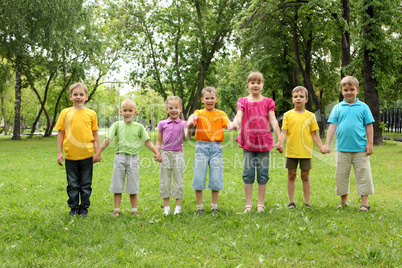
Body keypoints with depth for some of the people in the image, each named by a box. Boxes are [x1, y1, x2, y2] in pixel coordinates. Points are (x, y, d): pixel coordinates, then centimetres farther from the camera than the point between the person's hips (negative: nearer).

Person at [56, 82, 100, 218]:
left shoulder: (91, 113, 4)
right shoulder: (65, 113, 3)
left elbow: (95, 134, 8)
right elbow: (60, 133, 5)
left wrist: (97, 153, 5)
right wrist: (59, 152, 1)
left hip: (86, 155, 0)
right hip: (70, 156, 0)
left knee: (86, 185, 8)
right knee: (72, 185, 9)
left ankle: (84, 209, 20)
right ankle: (73, 208, 21)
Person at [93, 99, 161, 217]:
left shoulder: (138, 127, 4)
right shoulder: (117, 125, 3)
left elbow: (148, 142, 5)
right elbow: (107, 140, -1)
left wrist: (156, 152, -8)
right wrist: (98, 153, -7)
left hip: (133, 158, 0)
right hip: (120, 157, 0)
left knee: (133, 187, 4)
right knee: (117, 186, 4)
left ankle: (134, 210, 14)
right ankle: (116, 209, 13)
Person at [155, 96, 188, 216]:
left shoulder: (183, 124, 4)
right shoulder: (162, 124, 7)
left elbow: (187, 135, -14)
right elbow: (159, 141, 10)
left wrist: (189, 129, -33)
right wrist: (156, 152, -2)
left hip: (178, 153, -1)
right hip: (165, 154, 1)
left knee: (179, 181, 2)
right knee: (165, 181, 4)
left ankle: (178, 207, 10)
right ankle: (166, 207, 14)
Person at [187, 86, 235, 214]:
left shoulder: (220, 114, 9)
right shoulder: (199, 113, 6)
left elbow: (227, 122, -10)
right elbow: (193, 116, -17)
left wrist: (231, 125, -36)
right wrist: (190, 121, -43)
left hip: (216, 147, 1)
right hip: (201, 147, -1)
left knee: (216, 179, 3)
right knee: (199, 178, 0)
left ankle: (214, 207, 16)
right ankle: (199, 207, 13)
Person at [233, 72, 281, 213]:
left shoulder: (268, 102, 7)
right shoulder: (243, 101, 7)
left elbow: (273, 120, -1)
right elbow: (239, 115, -10)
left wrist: (279, 139, -11)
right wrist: (235, 123, -34)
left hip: (264, 142, 0)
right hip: (248, 142, 0)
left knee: (263, 173, 4)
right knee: (248, 173, 2)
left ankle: (261, 204, 14)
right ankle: (248, 204, 10)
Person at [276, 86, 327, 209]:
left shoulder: (310, 116, 6)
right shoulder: (288, 115, 3)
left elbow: (314, 134, 8)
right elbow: (284, 132, -2)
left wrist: (321, 146, -2)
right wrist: (280, 143, -19)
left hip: (306, 152, 0)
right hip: (291, 151, 0)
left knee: (305, 176, 7)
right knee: (291, 175, 6)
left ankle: (307, 202, 15)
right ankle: (291, 201, 15)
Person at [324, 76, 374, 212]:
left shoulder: (363, 107, 4)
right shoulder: (338, 107, 6)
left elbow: (369, 126, 6)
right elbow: (332, 125, 6)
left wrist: (370, 143, 1)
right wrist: (327, 143, 0)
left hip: (360, 148, -1)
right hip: (342, 148, 2)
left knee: (363, 174, 1)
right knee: (341, 175, 7)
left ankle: (364, 202, 9)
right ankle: (343, 201, 21)